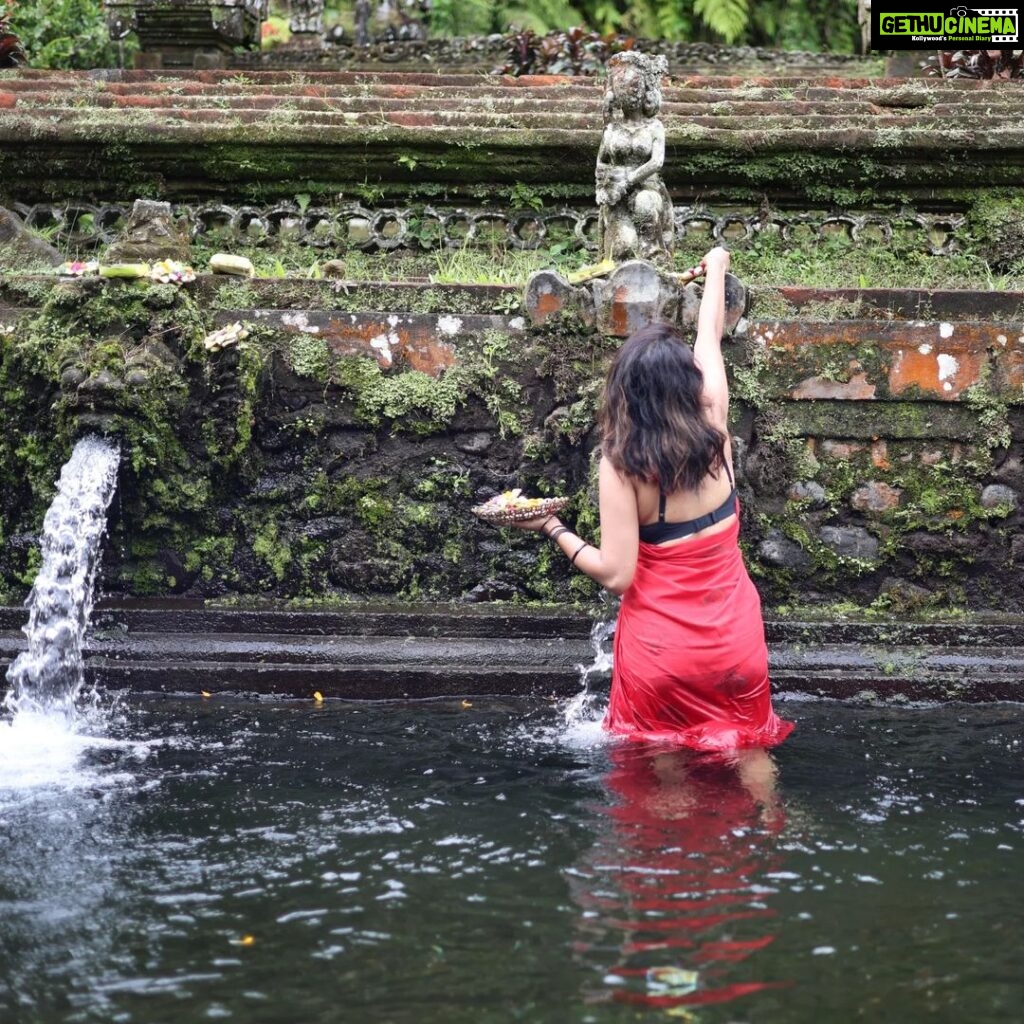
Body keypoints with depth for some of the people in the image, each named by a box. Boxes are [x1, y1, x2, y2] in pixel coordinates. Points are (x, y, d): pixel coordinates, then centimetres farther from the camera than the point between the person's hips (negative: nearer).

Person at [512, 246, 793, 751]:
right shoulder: (712, 426, -7)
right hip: (734, 636, 3)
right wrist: (716, 268, 29)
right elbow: (710, 338, 11)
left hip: (660, 645, -3)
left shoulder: (620, 464, -17)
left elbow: (615, 574, -18)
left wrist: (550, 527, -6)